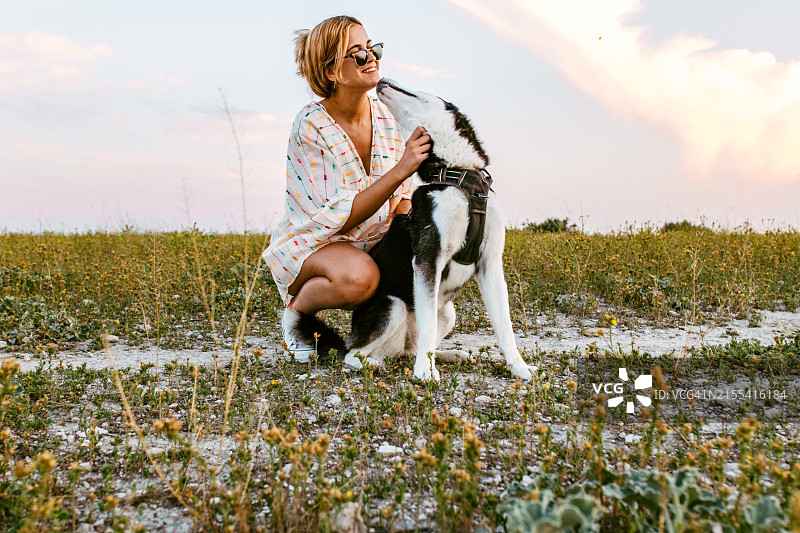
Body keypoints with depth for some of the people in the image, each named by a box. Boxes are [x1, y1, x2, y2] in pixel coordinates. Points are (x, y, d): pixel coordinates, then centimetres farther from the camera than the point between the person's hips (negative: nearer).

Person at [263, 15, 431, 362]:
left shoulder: (388, 118, -3)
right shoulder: (311, 126, -20)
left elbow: (402, 200, 5)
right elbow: (339, 218, -26)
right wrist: (401, 169, -34)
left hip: (373, 242, 6)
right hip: (310, 242, -5)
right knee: (360, 276, -37)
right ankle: (295, 314, -5)